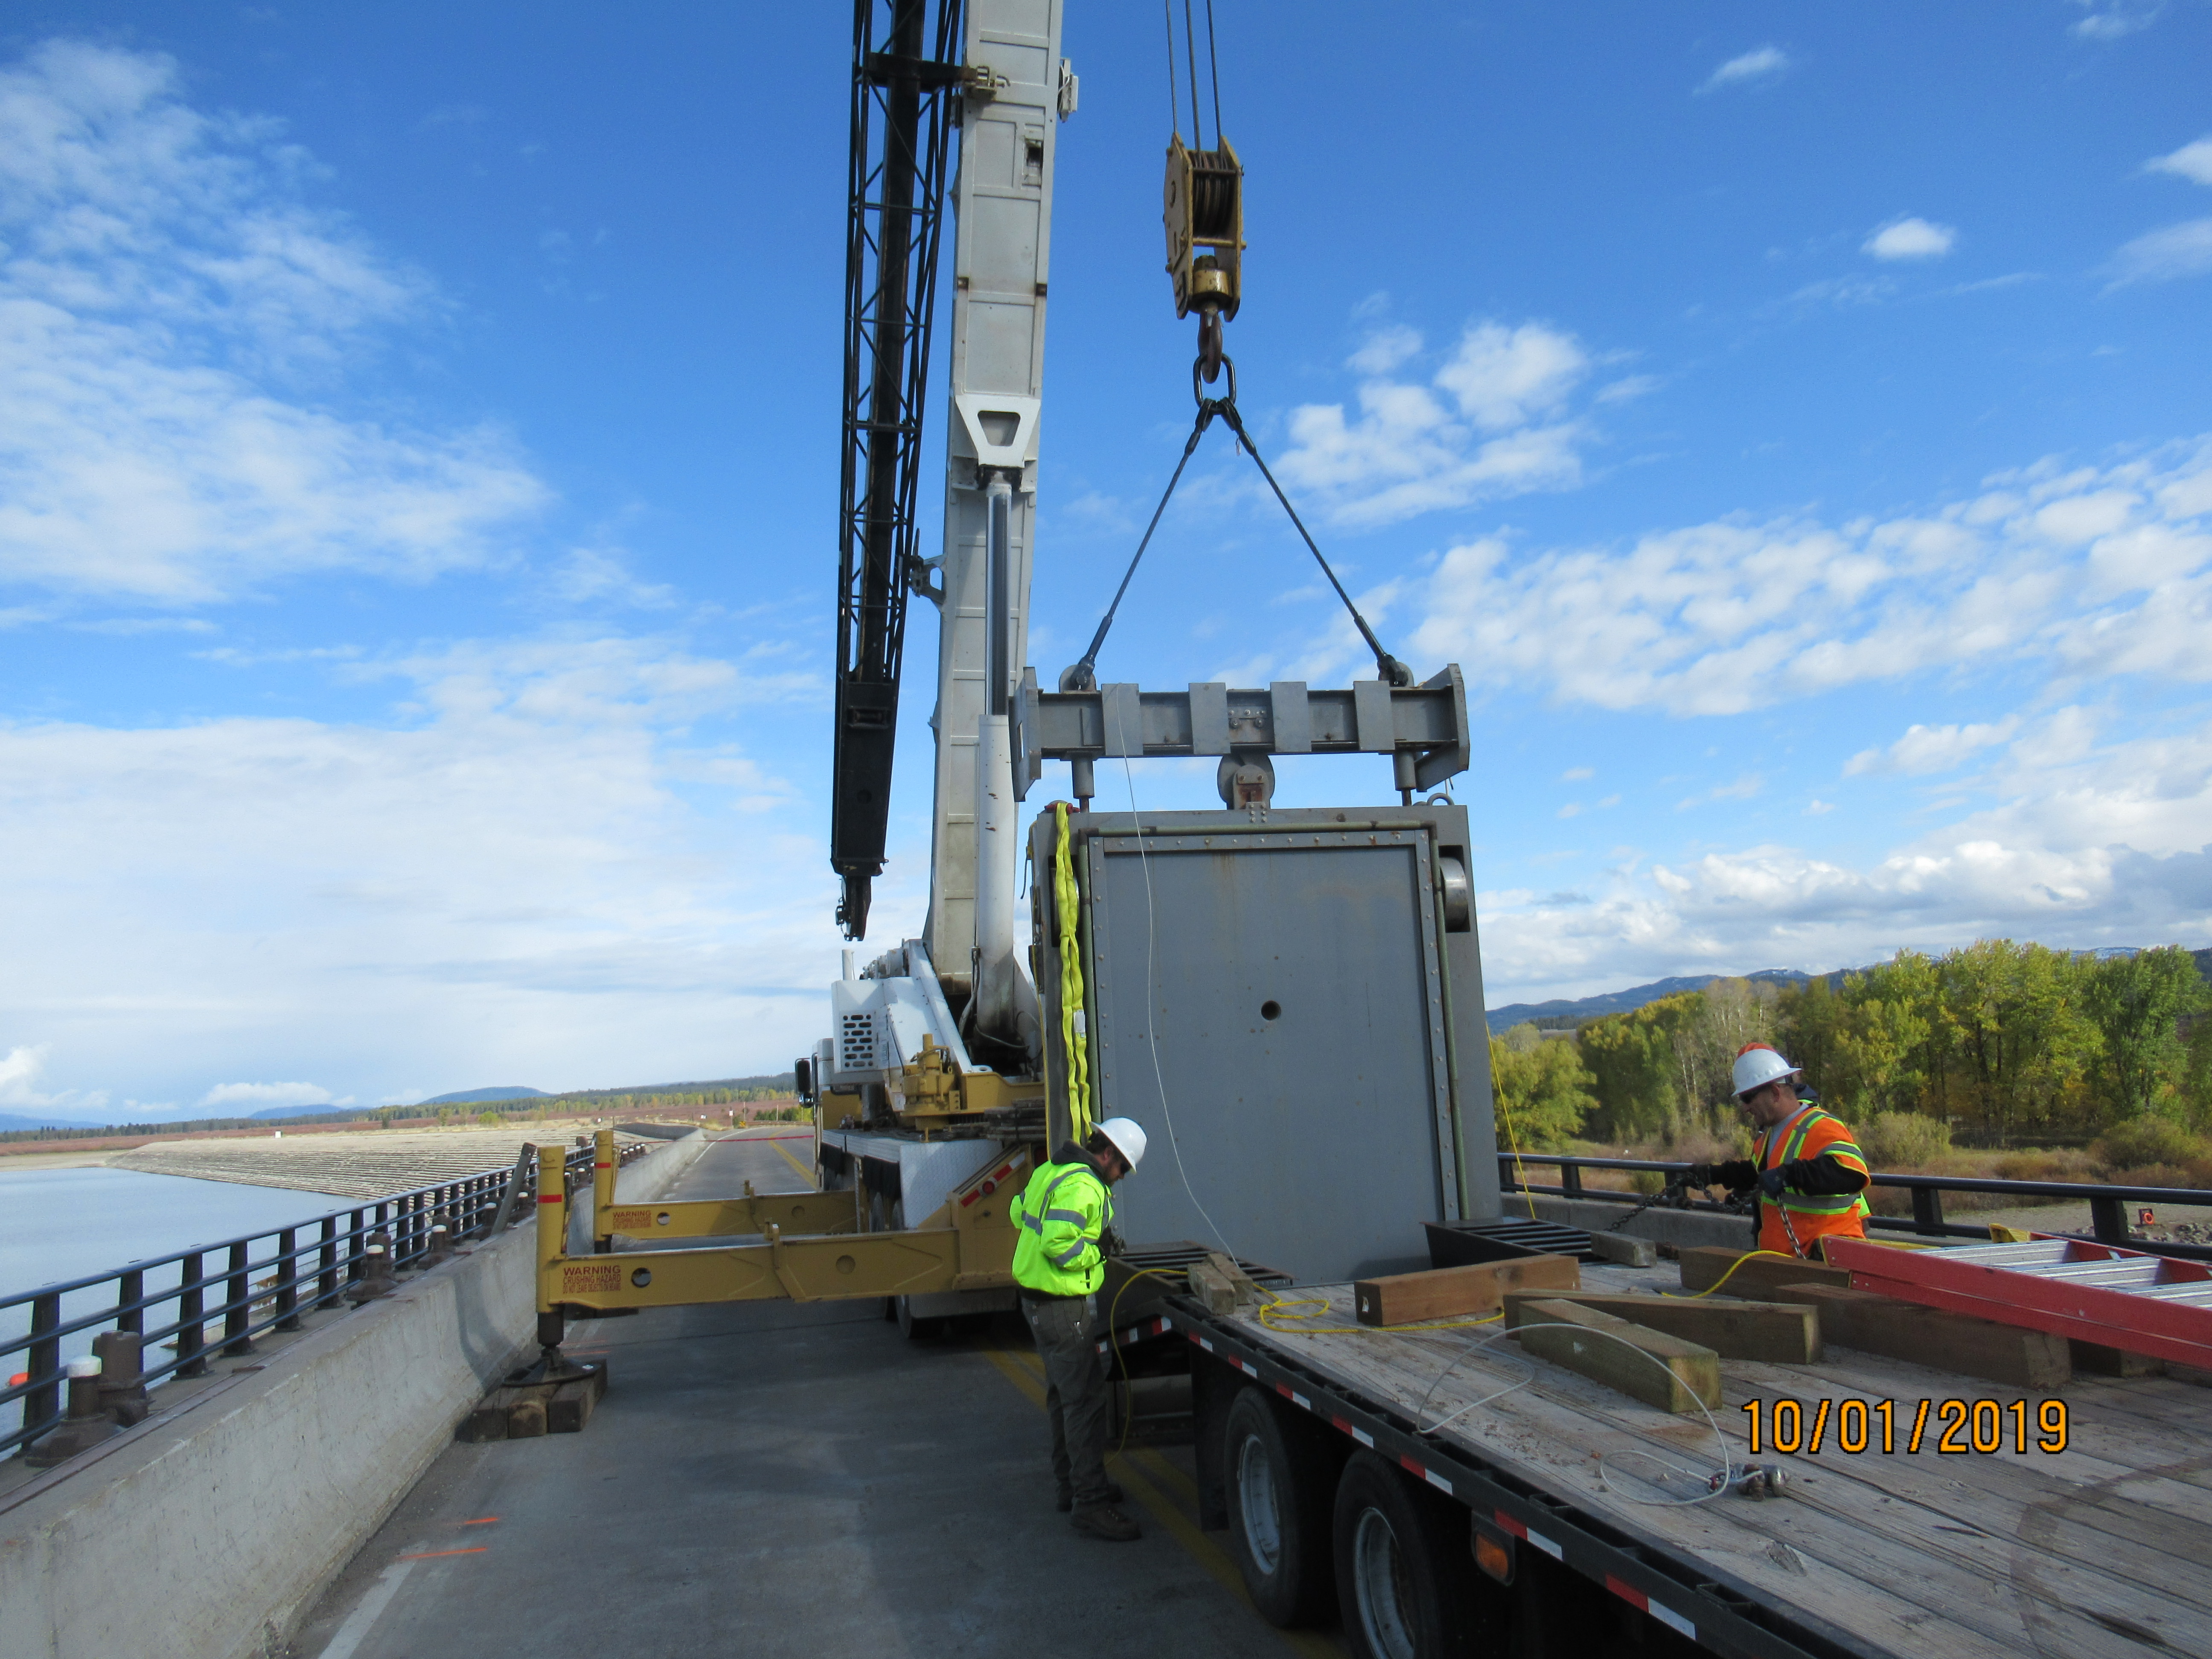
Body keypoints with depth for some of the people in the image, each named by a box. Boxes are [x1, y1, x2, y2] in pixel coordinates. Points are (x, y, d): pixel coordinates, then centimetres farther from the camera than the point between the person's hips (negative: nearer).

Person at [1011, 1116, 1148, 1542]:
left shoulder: (1050, 1170, 10)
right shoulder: (1083, 1186, -23)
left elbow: (1021, 1211, 22)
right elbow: (1058, 1243, -31)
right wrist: (1096, 1249, -15)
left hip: (1038, 1299, 11)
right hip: (1064, 1308, -11)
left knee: (1065, 1394, 20)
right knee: (1086, 1399, -6)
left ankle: (1071, 1484, 32)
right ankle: (1090, 1504, -2)